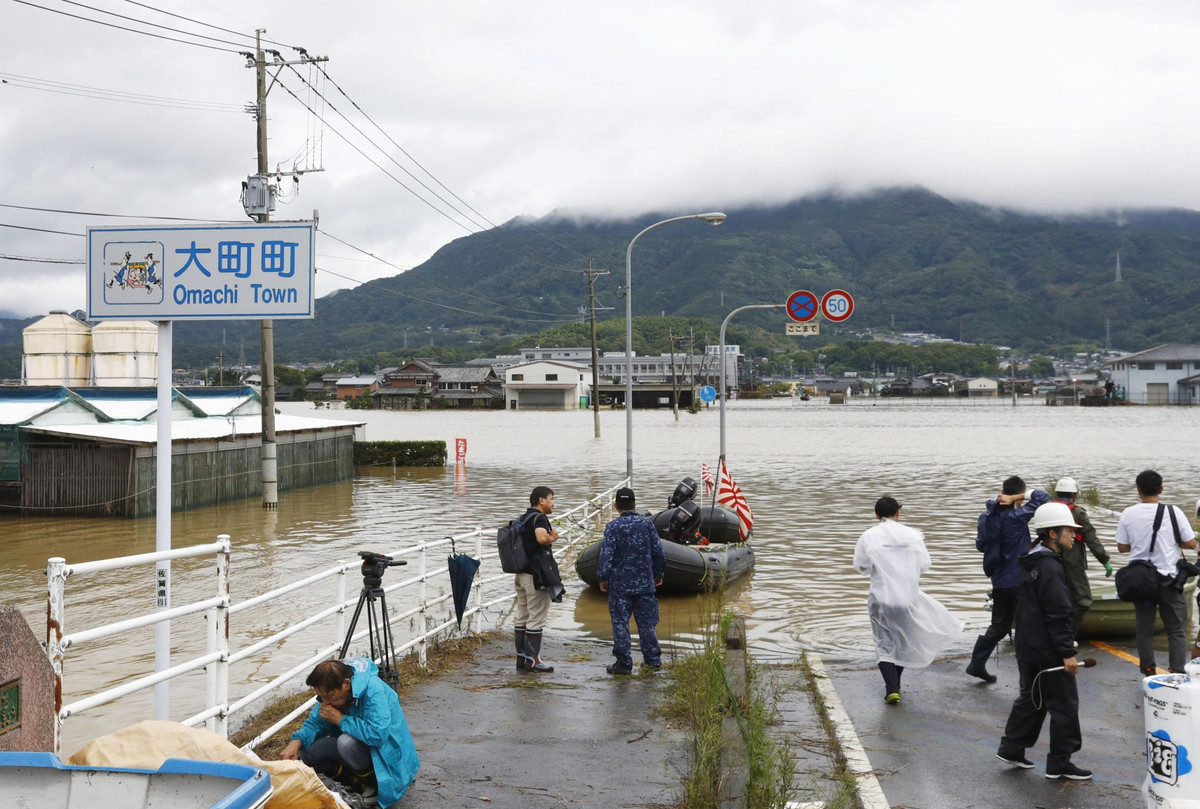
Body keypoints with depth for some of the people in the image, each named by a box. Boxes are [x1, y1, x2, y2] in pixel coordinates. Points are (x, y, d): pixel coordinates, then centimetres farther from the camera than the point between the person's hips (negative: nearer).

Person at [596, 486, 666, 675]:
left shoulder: (612, 527, -9)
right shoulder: (647, 524, 0)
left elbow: (606, 556, -11)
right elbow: (658, 552, 4)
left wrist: (603, 578, 4)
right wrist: (658, 574, 18)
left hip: (620, 584, -3)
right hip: (645, 583, 3)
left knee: (620, 624, 4)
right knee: (647, 623, 12)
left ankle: (624, 663, 5)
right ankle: (653, 659, 17)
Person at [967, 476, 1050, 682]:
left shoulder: (987, 516, 2)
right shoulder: (1016, 516, -18)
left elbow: (980, 545, 13)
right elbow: (1043, 496, -18)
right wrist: (1016, 498, -16)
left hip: (999, 579, 7)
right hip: (1018, 580, -7)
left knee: (999, 625, 18)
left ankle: (977, 664, 18)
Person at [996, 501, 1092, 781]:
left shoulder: (1030, 563, 11)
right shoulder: (1050, 568, -20)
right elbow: (1058, 615, -23)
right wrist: (1067, 653, -21)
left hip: (1028, 648, 10)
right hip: (1048, 652, -10)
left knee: (1031, 698, 20)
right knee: (1064, 704, 0)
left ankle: (1011, 749, 25)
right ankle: (1059, 764, 7)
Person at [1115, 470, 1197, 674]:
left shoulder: (1128, 514, -5)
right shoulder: (1173, 512, -10)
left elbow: (1122, 547, 1)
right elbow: (1191, 543, -5)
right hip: (1168, 578, -2)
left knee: (1144, 629, 11)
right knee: (1176, 630, 6)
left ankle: (1148, 673, 14)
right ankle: (1177, 673, 0)